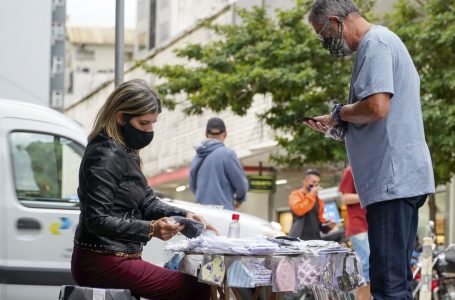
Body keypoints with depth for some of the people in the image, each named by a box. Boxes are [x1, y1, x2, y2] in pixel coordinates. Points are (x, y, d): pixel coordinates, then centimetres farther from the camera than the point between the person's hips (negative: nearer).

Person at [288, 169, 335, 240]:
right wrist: (311, 194, -9)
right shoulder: (295, 195, 3)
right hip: (299, 238, -6)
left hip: (315, 239, 6)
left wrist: (328, 225, -1)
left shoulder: (319, 201, 20)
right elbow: (298, 210, -17)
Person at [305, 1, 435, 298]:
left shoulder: (375, 44, -11)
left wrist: (340, 113, -6)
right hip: (400, 180, 11)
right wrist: (337, 127, 16)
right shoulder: (383, 41, 21)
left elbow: (376, 106, -23)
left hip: (392, 179, -11)